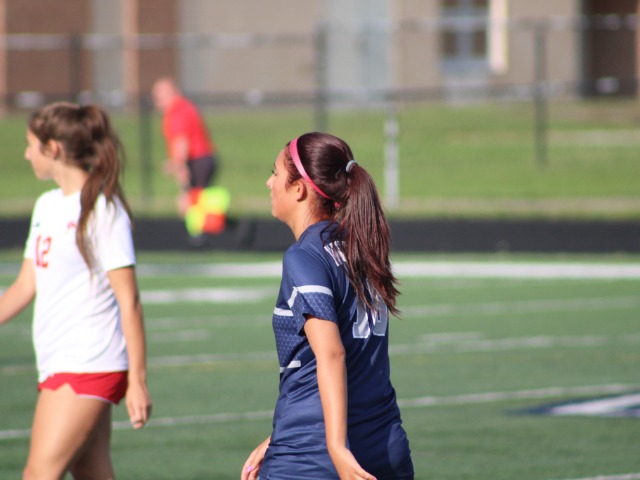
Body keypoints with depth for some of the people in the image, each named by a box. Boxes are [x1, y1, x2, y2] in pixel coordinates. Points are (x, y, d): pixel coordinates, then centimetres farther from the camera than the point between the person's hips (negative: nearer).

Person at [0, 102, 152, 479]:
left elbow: (129, 299, -13)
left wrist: (137, 381, -15)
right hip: (56, 365, 8)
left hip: (86, 368, -8)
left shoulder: (104, 210, -11)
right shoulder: (47, 206, 14)